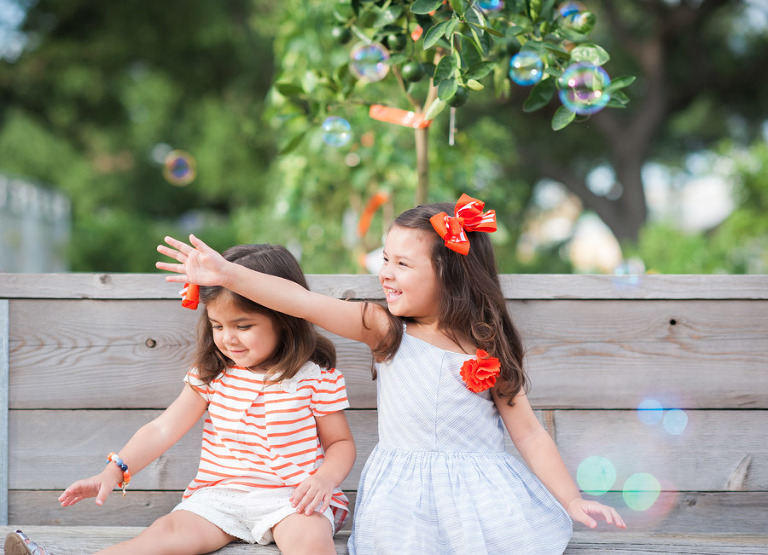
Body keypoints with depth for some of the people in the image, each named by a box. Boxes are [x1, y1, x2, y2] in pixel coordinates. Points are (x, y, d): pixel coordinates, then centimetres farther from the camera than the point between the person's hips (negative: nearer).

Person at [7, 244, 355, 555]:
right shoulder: (212, 373, 8)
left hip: (290, 496, -1)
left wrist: (325, 478, -17)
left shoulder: (316, 377, -3)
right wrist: (114, 472, -3)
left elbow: (341, 442, 5)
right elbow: (164, 429, 7)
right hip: (219, 493, 2)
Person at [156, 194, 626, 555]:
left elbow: (529, 433, 2)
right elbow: (307, 303, -12)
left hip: (479, 485, 0)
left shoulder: (489, 349, -2)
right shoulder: (385, 330, -1)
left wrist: (572, 501, -2)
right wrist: (227, 274, -23)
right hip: (404, 496, 0)